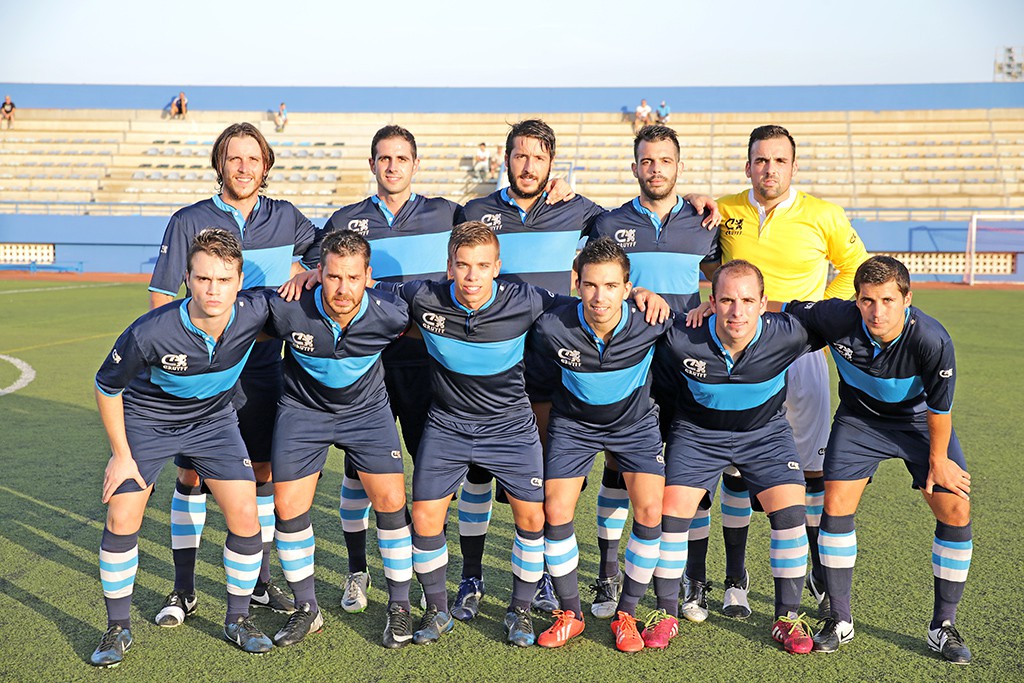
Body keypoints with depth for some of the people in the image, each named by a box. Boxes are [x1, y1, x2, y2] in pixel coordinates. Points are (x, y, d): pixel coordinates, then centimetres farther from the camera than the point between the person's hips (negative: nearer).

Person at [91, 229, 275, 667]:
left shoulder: (255, 313, -28)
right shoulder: (149, 333, -34)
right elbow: (106, 387, -14)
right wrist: (121, 455, -9)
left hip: (214, 419, 2)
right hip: (145, 419, -2)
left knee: (245, 517, -7)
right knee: (121, 520, -7)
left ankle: (237, 619, 15)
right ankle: (118, 628, 15)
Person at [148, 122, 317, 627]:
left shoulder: (286, 220, 3)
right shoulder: (189, 222, -3)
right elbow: (160, 298, -1)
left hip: (263, 368, 2)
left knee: (264, 472, 8)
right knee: (191, 475, 1)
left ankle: (259, 582, 23)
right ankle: (183, 590, 15)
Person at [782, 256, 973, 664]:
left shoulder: (932, 340, -35)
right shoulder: (837, 318, -31)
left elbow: (940, 406, -20)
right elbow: (781, 308, -15)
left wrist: (938, 459, -8)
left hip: (920, 420, -1)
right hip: (860, 417, 1)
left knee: (955, 511, -9)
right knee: (836, 504, -10)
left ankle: (943, 626, 9)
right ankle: (839, 620, 6)